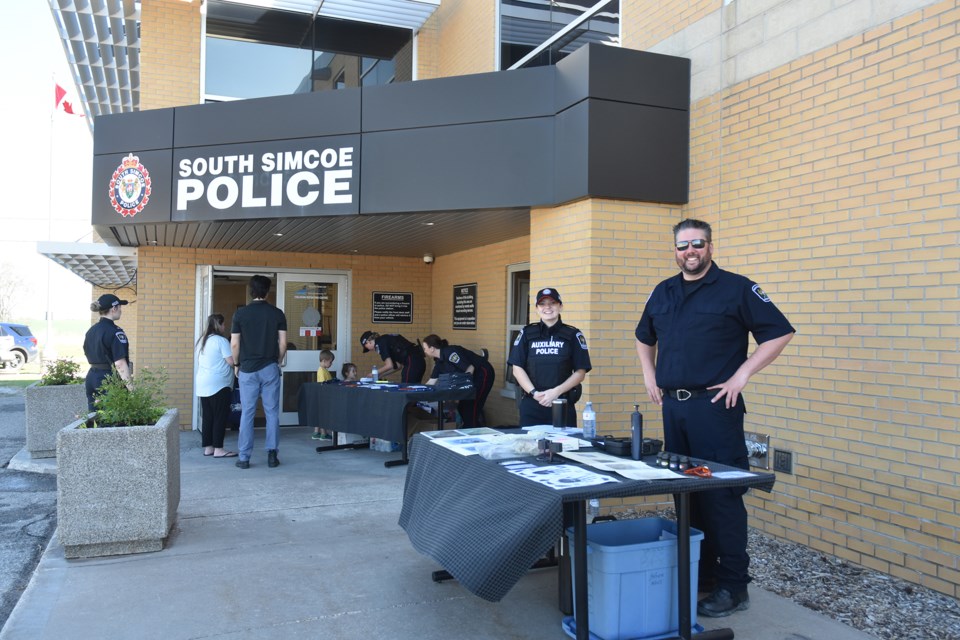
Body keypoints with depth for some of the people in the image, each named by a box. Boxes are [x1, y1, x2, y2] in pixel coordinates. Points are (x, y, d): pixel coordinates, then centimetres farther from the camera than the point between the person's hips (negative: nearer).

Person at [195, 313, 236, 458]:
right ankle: (218, 449, -3)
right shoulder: (221, 340, -11)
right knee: (220, 417, -4)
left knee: (207, 416, 10)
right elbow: (231, 361, -16)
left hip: (203, 385, 8)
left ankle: (208, 447, 13)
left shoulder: (202, 341, 14)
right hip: (219, 385, -8)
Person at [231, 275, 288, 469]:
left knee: (247, 413, 5)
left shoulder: (240, 313, -3)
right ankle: (272, 454, 5)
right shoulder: (277, 313, -1)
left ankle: (244, 457, 7)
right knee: (272, 412, 6)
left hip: (248, 369, 0)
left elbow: (234, 344, -2)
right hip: (270, 368, 0)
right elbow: (283, 343, 0)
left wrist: (237, 364, 12)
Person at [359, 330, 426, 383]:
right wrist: (380, 375, 25)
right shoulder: (386, 339, 24)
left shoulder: (379, 343, -2)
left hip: (412, 362, -9)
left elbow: (389, 365, -8)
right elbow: (398, 365, 24)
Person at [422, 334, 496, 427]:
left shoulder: (449, 352, -22)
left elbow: (470, 368, -26)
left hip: (483, 373, -9)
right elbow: (431, 382, 11)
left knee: (471, 408, -10)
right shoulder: (439, 360, 6)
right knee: (462, 407, 7)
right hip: (473, 377, 9)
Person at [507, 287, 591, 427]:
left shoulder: (573, 335, 5)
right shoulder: (527, 333, 8)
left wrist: (556, 392, -10)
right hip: (531, 405, 1)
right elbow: (517, 369, 4)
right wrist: (534, 393, -9)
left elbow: (580, 372, 2)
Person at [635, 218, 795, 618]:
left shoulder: (736, 288, -4)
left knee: (721, 495, -5)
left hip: (714, 406, -6)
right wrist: (649, 376, 15)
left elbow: (779, 333, -8)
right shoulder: (663, 292, 13)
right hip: (672, 406, 6)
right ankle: (697, 573, 25)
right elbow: (644, 338, 28)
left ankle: (732, 587, 5)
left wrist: (742, 375, -13)